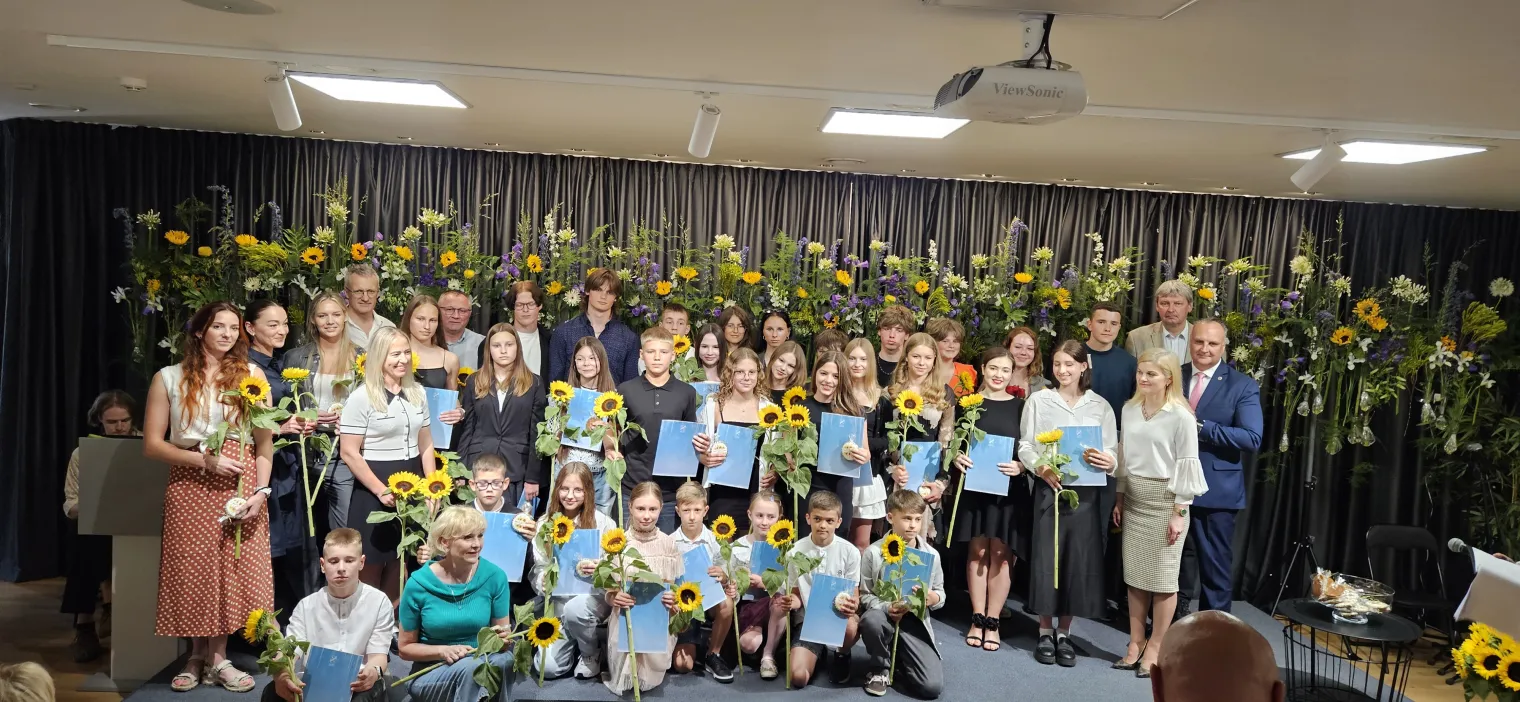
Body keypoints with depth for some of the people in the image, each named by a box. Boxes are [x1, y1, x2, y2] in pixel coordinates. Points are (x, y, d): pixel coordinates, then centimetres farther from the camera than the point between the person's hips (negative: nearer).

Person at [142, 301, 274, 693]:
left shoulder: (251, 375, 6)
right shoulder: (169, 379, 5)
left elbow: (265, 443, 3)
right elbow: (152, 445, 1)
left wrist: (260, 491, -8)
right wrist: (204, 459, -11)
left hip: (240, 487, 0)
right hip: (190, 485, 0)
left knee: (232, 569, 0)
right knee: (193, 572, 3)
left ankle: (215, 658, 14)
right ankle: (199, 657, 20)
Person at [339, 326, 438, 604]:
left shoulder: (417, 392, 7)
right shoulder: (361, 397, -10)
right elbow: (349, 452, -12)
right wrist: (381, 490, -15)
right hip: (374, 490, -5)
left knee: (402, 563, 12)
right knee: (371, 566, 4)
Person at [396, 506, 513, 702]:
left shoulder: (494, 576, -8)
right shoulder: (419, 584, -10)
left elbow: (504, 631, 3)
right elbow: (405, 648, 1)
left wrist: (502, 637, -21)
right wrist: (443, 651, -17)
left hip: (484, 664, 2)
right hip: (432, 671, -1)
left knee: (503, 660, -33)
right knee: (472, 666, -34)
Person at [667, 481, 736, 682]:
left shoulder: (714, 540, -5)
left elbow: (726, 580, -3)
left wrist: (722, 576, -27)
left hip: (709, 599, 1)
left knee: (726, 603, -34)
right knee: (683, 665, -15)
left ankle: (713, 655, -10)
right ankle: (691, 644, 23)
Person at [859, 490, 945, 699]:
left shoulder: (931, 555, -2)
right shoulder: (873, 553, -10)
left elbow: (940, 595, 9)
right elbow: (864, 595, -5)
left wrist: (933, 598, -16)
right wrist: (886, 608, -24)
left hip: (915, 621, 1)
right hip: (885, 616, -1)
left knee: (932, 687, -18)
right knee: (871, 620, -40)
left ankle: (899, 662, 17)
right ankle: (881, 669, -7)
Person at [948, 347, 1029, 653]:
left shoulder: (1020, 406, 4)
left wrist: (1020, 466, -15)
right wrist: (957, 458, -12)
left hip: (1009, 489, 0)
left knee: (1001, 554, 0)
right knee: (978, 551, 4)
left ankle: (992, 622, 11)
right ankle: (977, 619, 14)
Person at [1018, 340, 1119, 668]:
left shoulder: (1100, 406, 7)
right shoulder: (1039, 400, 3)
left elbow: (1112, 451, 3)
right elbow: (1025, 445, 1)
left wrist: (1107, 460, -20)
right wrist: (1041, 467, -17)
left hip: (1085, 490, 1)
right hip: (1048, 487, -1)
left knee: (1079, 559, 4)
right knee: (1046, 557, 1)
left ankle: (1064, 632, 18)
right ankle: (1045, 632, 15)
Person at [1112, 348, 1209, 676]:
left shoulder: (1181, 416, -12)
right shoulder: (1130, 410, 5)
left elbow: (1186, 467, -11)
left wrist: (1178, 513, -12)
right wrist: (1120, 500, 10)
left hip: (1165, 501, -5)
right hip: (1134, 500, 5)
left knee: (1162, 577, 3)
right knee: (1134, 574, 9)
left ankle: (1155, 647, 13)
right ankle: (1136, 643, 19)